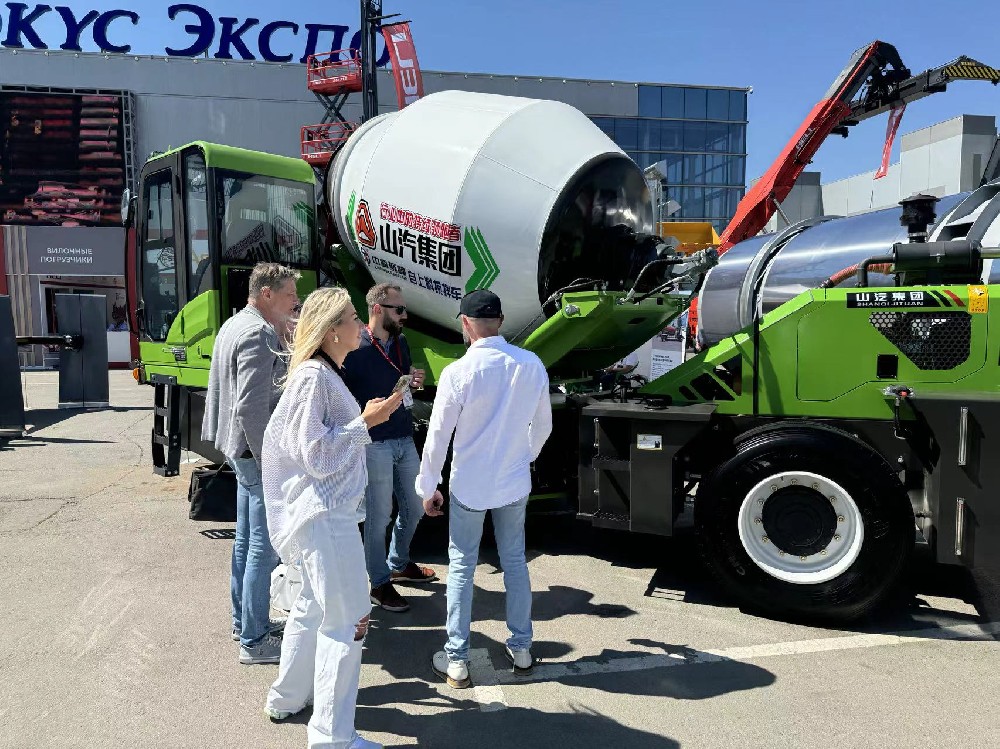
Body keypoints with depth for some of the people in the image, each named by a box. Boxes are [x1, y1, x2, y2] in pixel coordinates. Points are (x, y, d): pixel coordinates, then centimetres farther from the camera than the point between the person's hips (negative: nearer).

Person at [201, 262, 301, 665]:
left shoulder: (233, 325, 13)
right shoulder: (260, 333, -19)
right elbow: (252, 408, -25)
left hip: (241, 450, 11)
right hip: (257, 453, -11)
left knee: (246, 539, 20)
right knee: (264, 547, -2)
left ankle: (243, 620, 34)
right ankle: (254, 640, 8)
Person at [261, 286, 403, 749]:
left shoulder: (324, 373, 12)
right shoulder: (313, 376, -19)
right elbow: (317, 456, -21)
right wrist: (366, 422, -17)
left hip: (328, 508, 11)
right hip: (324, 513, -11)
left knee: (313, 606, 23)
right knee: (347, 620, -3)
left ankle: (287, 700, 41)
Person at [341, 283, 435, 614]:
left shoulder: (401, 342, 9)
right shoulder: (355, 349, -14)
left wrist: (415, 381, 1)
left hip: (404, 439, 8)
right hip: (375, 444, -8)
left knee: (415, 506, 19)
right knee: (378, 515, 3)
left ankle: (398, 564, 42)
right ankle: (380, 585, 21)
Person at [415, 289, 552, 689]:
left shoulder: (458, 372, -20)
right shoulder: (532, 365, -8)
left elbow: (438, 436, -13)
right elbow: (543, 425, 4)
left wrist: (428, 487, 1)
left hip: (470, 487, -3)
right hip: (515, 483, 4)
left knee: (461, 567, 10)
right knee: (515, 561, 19)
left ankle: (456, 660, 20)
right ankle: (521, 647, 32)